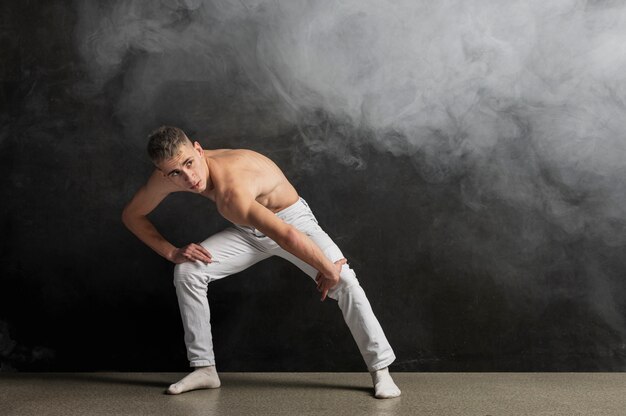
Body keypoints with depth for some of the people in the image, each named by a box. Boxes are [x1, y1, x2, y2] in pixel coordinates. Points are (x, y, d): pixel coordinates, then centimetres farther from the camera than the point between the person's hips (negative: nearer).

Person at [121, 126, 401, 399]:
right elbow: (132, 215, -3)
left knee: (343, 281, -25)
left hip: (291, 219, -5)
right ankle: (204, 369, 1)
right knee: (187, 272, -11)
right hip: (248, 231, 6)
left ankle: (381, 370, -9)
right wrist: (172, 253, -13)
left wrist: (330, 269, -36)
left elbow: (288, 236, -49)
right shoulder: (167, 176, -20)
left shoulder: (231, 191, -42)